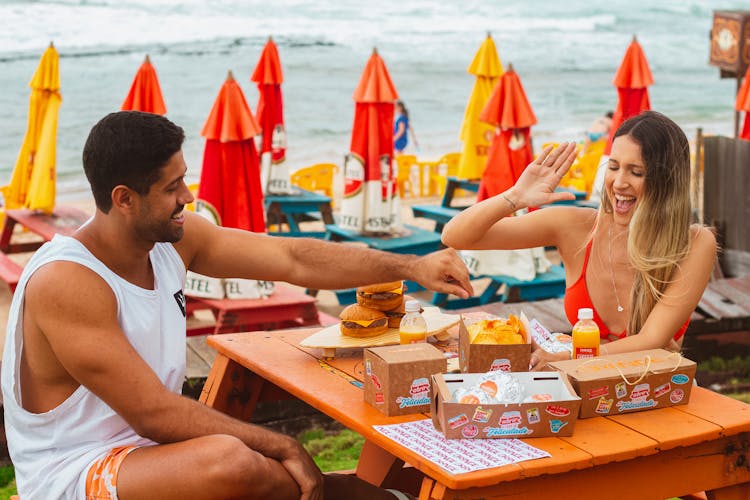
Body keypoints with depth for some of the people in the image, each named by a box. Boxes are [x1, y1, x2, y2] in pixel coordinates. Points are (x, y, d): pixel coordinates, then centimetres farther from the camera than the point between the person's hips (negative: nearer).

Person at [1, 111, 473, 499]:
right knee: (229, 461, -33)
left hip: (150, 449, 8)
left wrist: (411, 266, -3)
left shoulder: (175, 239, 0)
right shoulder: (64, 282, -24)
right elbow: (152, 414, -25)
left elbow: (295, 259, 3)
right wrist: (282, 447, -21)